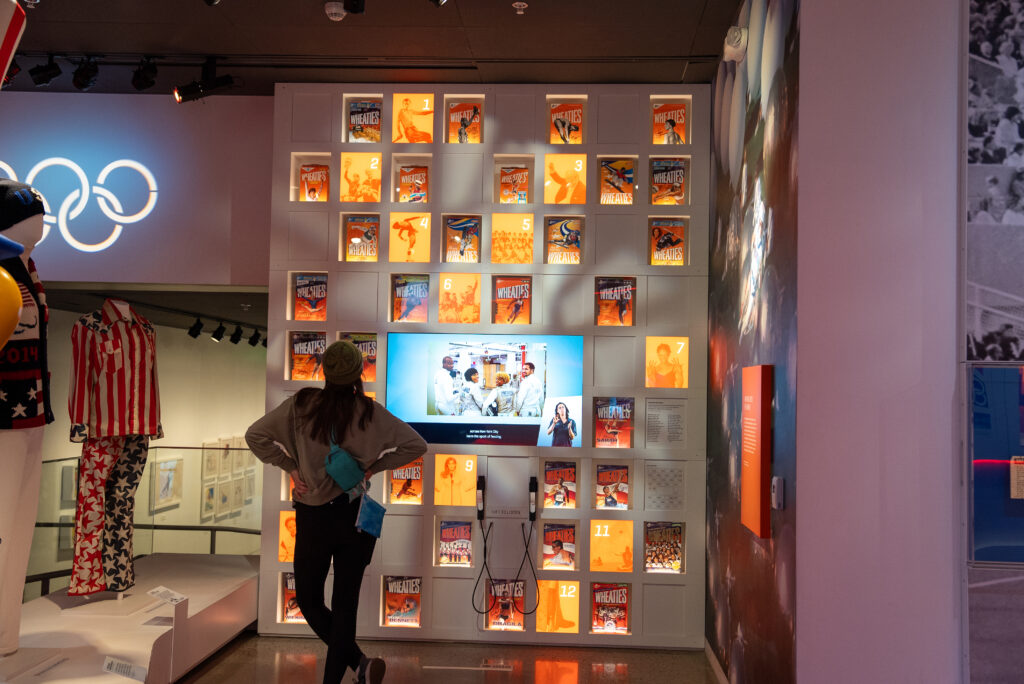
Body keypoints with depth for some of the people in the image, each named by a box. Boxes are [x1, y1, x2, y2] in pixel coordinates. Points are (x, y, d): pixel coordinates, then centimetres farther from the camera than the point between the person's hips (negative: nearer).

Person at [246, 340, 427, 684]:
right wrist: (373, 466, 0)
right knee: (345, 603, 9)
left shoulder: (301, 405, -6)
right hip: (356, 516, 1)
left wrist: (291, 467, 2)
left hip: (313, 516, 0)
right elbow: (416, 445, -9)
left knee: (309, 600, 14)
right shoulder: (369, 412, -7)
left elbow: (255, 435, -4)